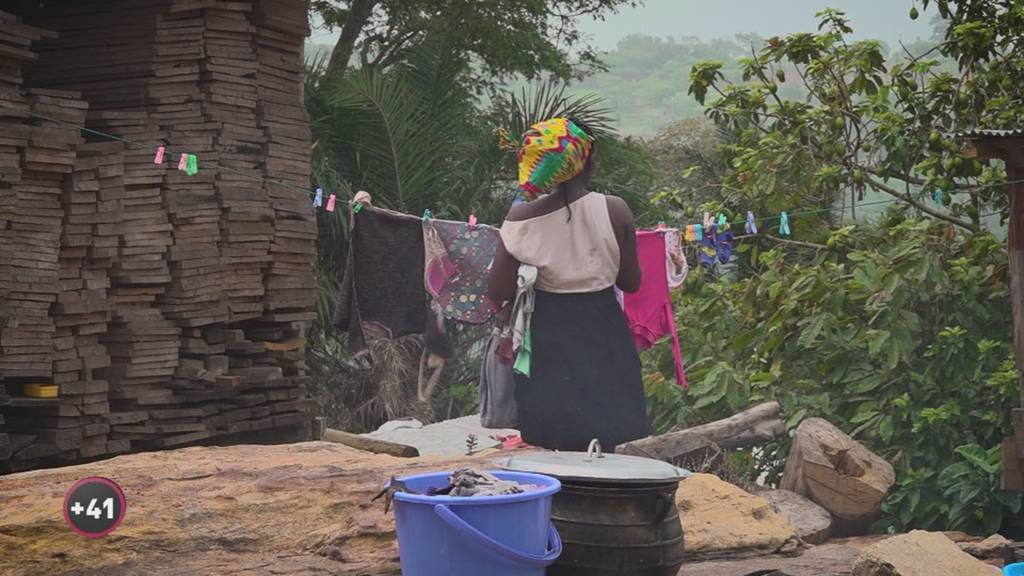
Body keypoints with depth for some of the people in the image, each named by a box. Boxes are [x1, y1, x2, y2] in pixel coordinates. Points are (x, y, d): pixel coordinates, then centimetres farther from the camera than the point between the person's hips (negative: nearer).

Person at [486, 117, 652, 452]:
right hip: (601, 333, -1)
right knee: (601, 446, 11)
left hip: (548, 335, 1)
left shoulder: (522, 217, -11)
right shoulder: (614, 211, -12)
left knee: (562, 446, 12)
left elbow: (497, 292, -9)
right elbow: (632, 283, -3)